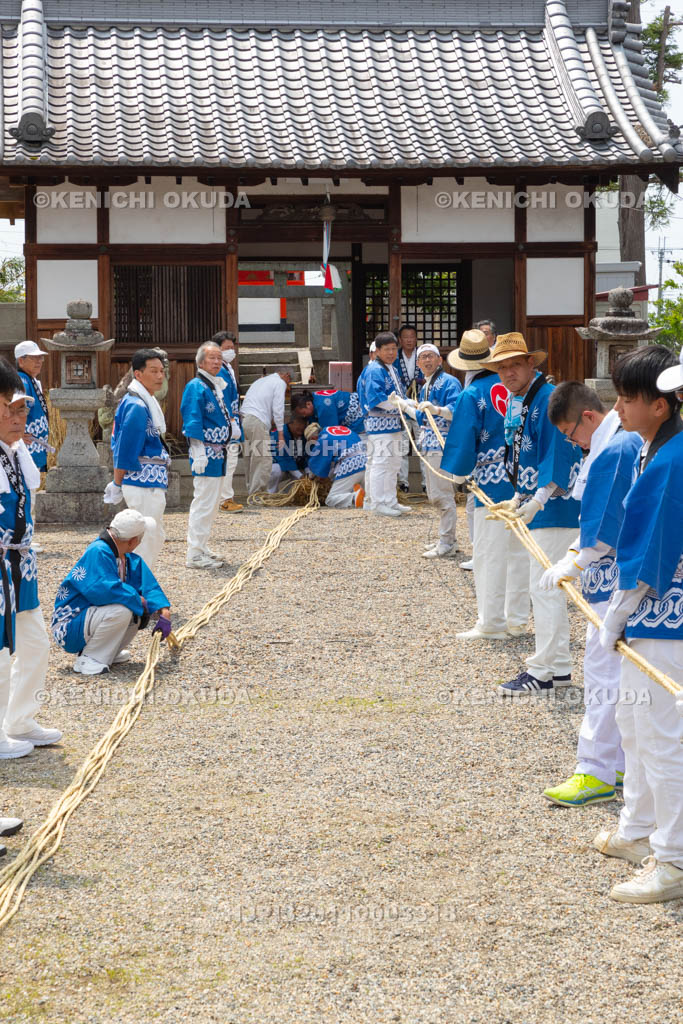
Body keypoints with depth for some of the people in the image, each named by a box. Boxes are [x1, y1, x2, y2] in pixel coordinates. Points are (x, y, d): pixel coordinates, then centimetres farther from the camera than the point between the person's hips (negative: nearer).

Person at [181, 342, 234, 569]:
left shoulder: (217, 386, 14)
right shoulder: (196, 387, -13)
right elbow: (193, 422, -19)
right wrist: (199, 454, -24)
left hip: (218, 454, 10)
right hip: (206, 453, -10)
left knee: (211, 502, 15)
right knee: (204, 503, -8)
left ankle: (202, 548, 23)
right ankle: (194, 555, -5)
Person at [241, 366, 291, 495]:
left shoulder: (260, 381, 30)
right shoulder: (280, 382, 5)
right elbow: (278, 409, -3)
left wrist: (271, 420, 35)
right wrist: (280, 433, -1)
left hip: (243, 419, 9)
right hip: (257, 422, -9)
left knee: (251, 459, 15)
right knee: (264, 460, -8)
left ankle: (251, 491, 18)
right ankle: (257, 493, -13)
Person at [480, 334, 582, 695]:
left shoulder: (548, 400, -17)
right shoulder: (514, 402, 11)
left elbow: (557, 458, -23)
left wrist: (535, 502, -28)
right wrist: (517, 500, 19)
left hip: (555, 507, -10)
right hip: (532, 506, 10)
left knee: (544, 587, -7)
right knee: (540, 585, 15)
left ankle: (542, 672, -2)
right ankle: (559, 666, 24)